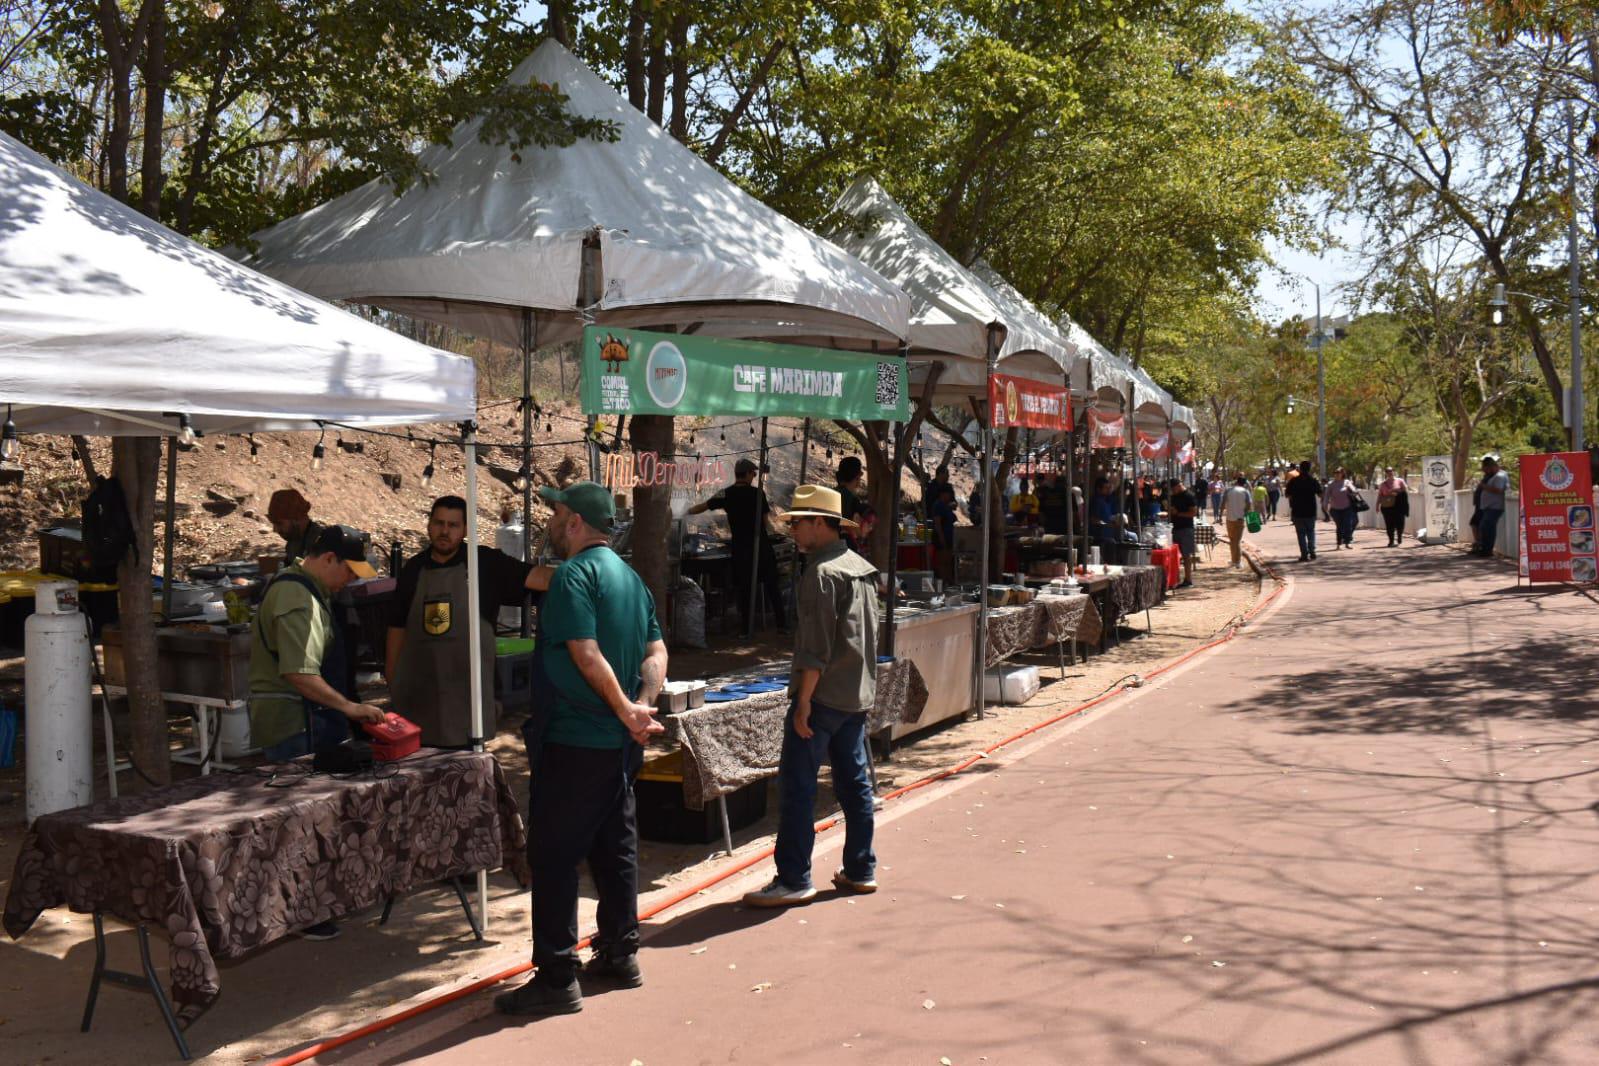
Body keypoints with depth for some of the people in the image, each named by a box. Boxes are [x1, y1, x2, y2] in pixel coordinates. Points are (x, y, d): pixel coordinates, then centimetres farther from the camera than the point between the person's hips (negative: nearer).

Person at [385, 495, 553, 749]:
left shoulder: (485, 562, -4)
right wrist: (391, 685, 11)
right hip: (416, 694, 3)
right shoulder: (413, 569, 7)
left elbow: (538, 577, -16)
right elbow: (397, 628, 12)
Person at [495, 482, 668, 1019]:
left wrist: (626, 711, -13)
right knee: (615, 849, 16)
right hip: (620, 745, 9)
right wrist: (642, 706, -4)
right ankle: (620, 955, 26)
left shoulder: (573, 575, -14)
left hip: (573, 742, -9)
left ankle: (556, 979, 1)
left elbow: (588, 656, -21)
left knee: (553, 857, -2)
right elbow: (656, 652, 9)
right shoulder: (630, 576, 13)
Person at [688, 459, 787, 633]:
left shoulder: (726, 494, -1)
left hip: (741, 548, 1)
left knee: (743, 587, 8)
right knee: (771, 585, 8)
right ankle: (782, 624, 8)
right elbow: (766, 520, -3)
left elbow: (703, 507, 4)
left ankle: (748, 628, 9)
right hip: (761, 545, -1)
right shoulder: (758, 492, -5)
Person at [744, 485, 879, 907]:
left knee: (796, 784, -4)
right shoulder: (862, 568, 13)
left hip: (822, 694, -9)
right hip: (858, 695, 9)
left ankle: (793, 879, -2)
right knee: (854, 781, 13)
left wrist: (803, 702, -17)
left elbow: (816, 648, -19)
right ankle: (860, 870, 20)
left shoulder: (822, 573, -15)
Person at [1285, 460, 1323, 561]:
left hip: (1297, 511, -2)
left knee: (1301, 533, 4)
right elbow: (1320, 494, 4)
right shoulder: (1314, 480, -2)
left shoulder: (1293, 481, -6)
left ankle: (1304, 554, -3)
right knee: (1311, 531, 17)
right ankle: (1312, 551, 4)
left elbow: (1287, 494, -2)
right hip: (1311, 511, 2)